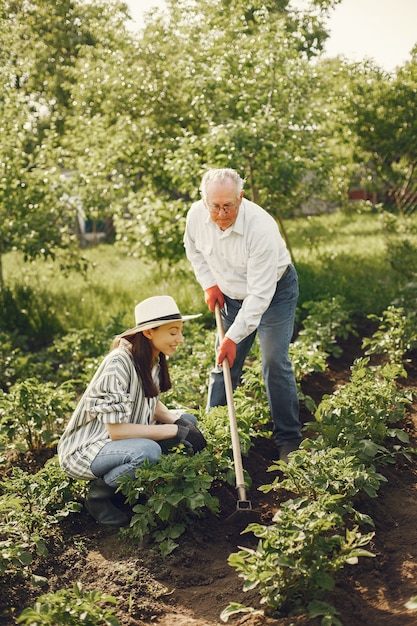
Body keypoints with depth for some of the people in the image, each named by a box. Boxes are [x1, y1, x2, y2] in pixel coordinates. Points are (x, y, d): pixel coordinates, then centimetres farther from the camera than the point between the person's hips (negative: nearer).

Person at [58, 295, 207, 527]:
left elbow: (153, 405, 10)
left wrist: (178, 421, -12)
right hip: (84, 450, -9)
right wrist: (174, 431, -27)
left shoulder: (155, 359, -3)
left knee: (187, 421, 1)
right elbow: (116, 430, -29)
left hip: (122, 439, 9)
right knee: (147, 451, -35)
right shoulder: (118, 364, -28)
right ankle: (98, 493, -6)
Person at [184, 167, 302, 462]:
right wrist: (209, 284, -3)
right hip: (232, 295, 5)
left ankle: (288, 439, 1)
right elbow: (193, 248, 7)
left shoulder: (261, 227, -36)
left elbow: (260, 294, -34)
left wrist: (233, 337, -32)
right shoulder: (196, 215, -19)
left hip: (275, 291, -5)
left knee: (275, 362, -12)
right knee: (223, 364, 6)